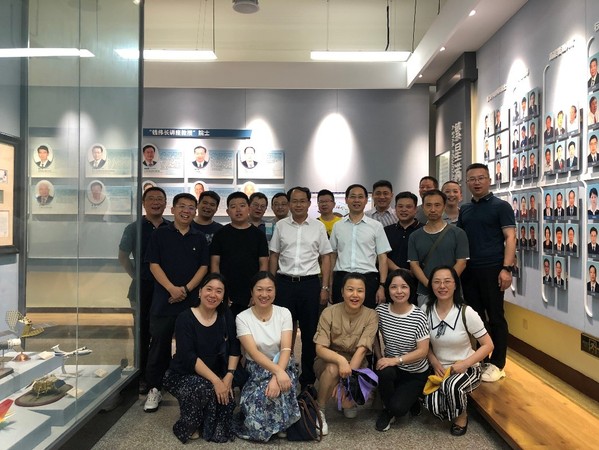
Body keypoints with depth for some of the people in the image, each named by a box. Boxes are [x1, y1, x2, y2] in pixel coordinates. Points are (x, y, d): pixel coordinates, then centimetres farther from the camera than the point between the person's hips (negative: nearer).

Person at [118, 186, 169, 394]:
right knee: (143, 332, 5)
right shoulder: (134, 228, 0)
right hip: (143, 289, -1)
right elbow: (123, 256, 7)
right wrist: (138, 277, 1)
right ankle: (142, 376, 17)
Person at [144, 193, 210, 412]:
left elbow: (204, 267, 4)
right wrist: (172, 289, -16)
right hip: (163, 300, -1)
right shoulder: (160, 234, 3)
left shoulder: (199, 238, 8)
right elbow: (154, 265, -3)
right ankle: (155, 388, 16)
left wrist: (186, 289, -11)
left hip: (191, 300, 2)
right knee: (159, 344, 4)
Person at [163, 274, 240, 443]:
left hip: (215, 375, 4)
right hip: (182, 374, -3)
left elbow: (234, 348, -4)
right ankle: (187, 427, -5)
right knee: (205, 388, -33)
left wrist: (229, 375, -20)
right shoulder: (185, 319, -15)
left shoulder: (226, 316, -1)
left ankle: (217, 430, 4)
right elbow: (188, 357, -23)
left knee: (225, 392, -27)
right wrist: (215, 380, -30)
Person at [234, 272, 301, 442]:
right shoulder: (242, 318, -7)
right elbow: (253, 352, -19)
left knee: (276, 391, -32)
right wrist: (277, 371, -35)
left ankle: (276, 425, 0)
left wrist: (277, 375, -31)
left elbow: (286, 349, -13)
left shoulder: (284, 313, -2)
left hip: (283, 367, 1)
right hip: (256, 371, -1)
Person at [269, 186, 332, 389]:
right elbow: (274, 256, 10)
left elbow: (325, 258, 5)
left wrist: (325, 287, -1)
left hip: (310, 283, 0)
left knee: (310, 332, 6)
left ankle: (308, 378, 20)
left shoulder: (318, 227, 4)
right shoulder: (280, 226, 6)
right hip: (284, 282, 1)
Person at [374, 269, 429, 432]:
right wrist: (380, 358, -7)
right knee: (385, 373, -33)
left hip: (416, 373, -2)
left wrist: (396, 360, -27)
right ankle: (387, 409, -3)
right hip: (391, 365, 2)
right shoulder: (381, 310, -10)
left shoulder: (419, 316, -19)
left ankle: (410, 397, 17)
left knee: (398, 408, -21)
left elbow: (423, 351, -18)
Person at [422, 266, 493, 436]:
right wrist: (434, 362, -12)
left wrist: (465, 364, -20)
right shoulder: (426, 310, -7)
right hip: (439, 369, 3)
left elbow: (488, 345, -9)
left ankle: (461, 416, -2)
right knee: (433, 406, -24)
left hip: (466, 369, -3)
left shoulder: (466, 312, -15)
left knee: (452, 386, -37)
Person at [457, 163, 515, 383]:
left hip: (492, 269, -5)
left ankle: (497, 364, 12)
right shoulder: (464, 210, 13)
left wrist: (506, 268, -18)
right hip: (468, 271, 5)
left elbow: (510, 238, -9)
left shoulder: (501, 206, -2)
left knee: (495, 317, 2)